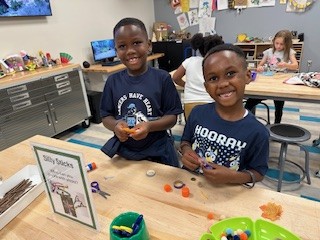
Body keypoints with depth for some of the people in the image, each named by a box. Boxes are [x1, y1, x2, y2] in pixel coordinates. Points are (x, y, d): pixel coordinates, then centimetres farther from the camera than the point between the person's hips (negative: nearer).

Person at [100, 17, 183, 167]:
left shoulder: (162, 78, -11)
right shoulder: (113, 81, -1)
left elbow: (172, 116, -8)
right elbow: (106, 116, 4)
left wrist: (150, 126, -26)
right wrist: (115, 125, -18)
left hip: (157, 152, -2)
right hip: (123, 151, 3)